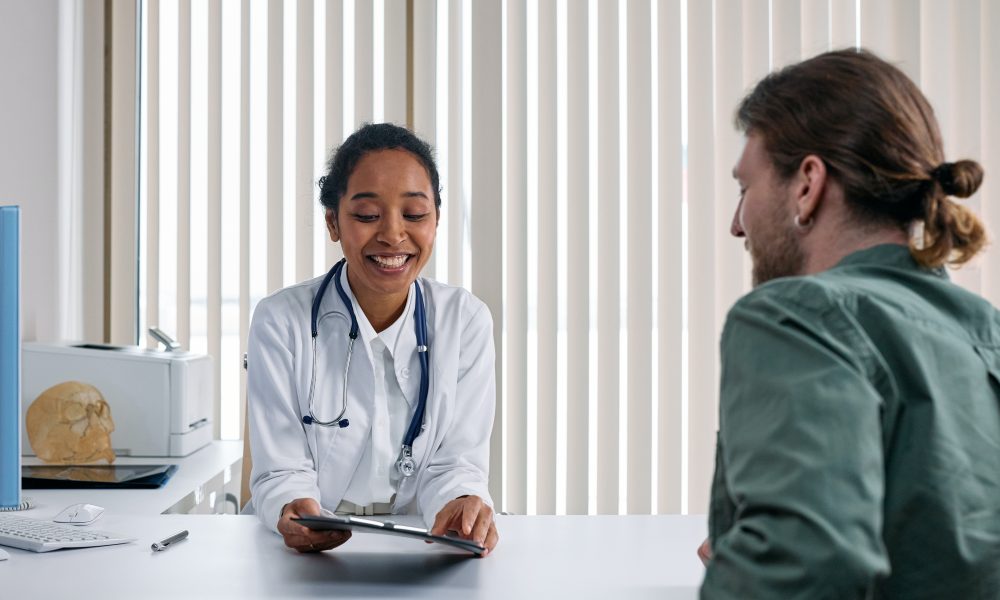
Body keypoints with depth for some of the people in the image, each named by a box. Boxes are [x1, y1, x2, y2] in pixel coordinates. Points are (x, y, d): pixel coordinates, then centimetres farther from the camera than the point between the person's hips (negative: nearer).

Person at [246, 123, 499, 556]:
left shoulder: (467, 321, -1)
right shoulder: (281, 321, -5)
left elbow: (455, 463, -4)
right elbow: (281, 473, -7)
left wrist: (462, 504, -26)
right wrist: (293, 510, -30)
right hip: (310, 551, -1)